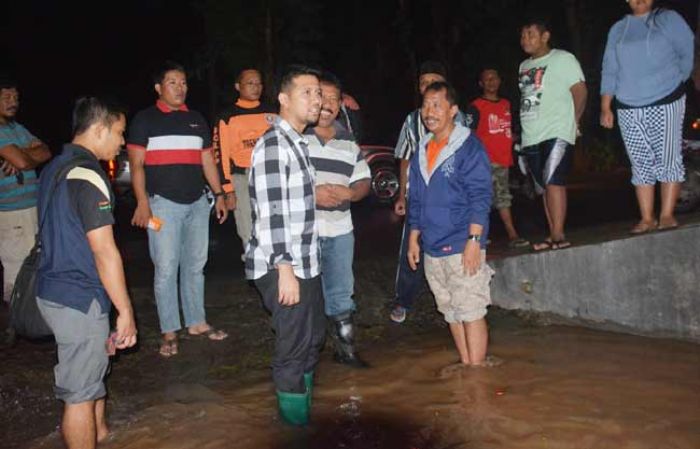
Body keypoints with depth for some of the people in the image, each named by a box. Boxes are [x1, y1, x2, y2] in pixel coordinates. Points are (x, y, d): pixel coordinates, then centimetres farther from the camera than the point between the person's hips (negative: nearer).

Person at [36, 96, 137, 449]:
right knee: (80, 393, 2)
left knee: (95, 370, 26)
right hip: (79, 299, -10)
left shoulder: (55, 168, 10)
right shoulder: (88, 176, -20)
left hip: (53, 288, 10)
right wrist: (125, 310, -17)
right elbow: (104, 251, -23)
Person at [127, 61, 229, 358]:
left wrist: (219, 194, 11)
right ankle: (169, 332, 4)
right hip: (164, 203, -4)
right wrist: (142, 202, -13)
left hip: (197, 202, 5)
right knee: (166, 269, -4)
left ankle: (196, 323, 20)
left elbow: (207, 160, 17)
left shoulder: (196, 120, 15)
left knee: (195, 266, 10)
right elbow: (136, 164, -4)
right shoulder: (145, 120, 1)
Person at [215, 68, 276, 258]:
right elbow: (222, 155, -1)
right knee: (250, 236, 1)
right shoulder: (228, 117, 2)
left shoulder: (272, 114, 12)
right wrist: (228, 190, -7)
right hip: (242, 178, -2)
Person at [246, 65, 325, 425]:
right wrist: (285, 270, -22)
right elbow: (271, 214, -21)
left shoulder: (299, 143, 15)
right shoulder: (273, 145, -16)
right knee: (294, 348, 2)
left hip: (305, 263, 10)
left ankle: (306, 407, 38)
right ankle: (297, 423, 20)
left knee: (313, 339, 20)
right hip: (283, 267, -10)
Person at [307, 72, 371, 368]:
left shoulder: (349, 142, 12)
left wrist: (348, 192, -8)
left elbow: (363, 182, 15)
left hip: (339, 231, 5)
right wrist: (311, 194, -19)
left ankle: (346, 349, 32)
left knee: (341, 293, 16)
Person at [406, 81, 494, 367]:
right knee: (451, 311, 14)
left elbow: (480, 197, -12)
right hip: (432, 248, 7)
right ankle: (466, 364, 27)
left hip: (462, 247, -7)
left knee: (470, 311, -3)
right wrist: (414, 238, 15)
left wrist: (474, 240, -19)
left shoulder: (469, 146, -7)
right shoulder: (422, 150, 13)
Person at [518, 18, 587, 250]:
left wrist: (573, 120, 0)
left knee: (553, 181, -19)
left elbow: (580, 90, -1)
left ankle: (558, 235, -17)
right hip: (531, 136, 7)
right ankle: (553, 235, 13)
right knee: (544, 187, 7)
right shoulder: (524, 66, 19)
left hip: (557, 133, -6)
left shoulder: (563, 59, 1)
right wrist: (527, 125, 12)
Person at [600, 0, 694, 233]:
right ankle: (647, 218, 7)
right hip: (628, 109, 3)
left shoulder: (668, 19, 6)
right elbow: (609, 71, 11)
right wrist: (605, 107, 4)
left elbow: (688, 53, 3)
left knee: (667, 159, -5)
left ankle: (667, 215, 0)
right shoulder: (617, 29, 15)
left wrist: (674, 84, 4)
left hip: (664, 104, -3)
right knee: (641, 164, 4)